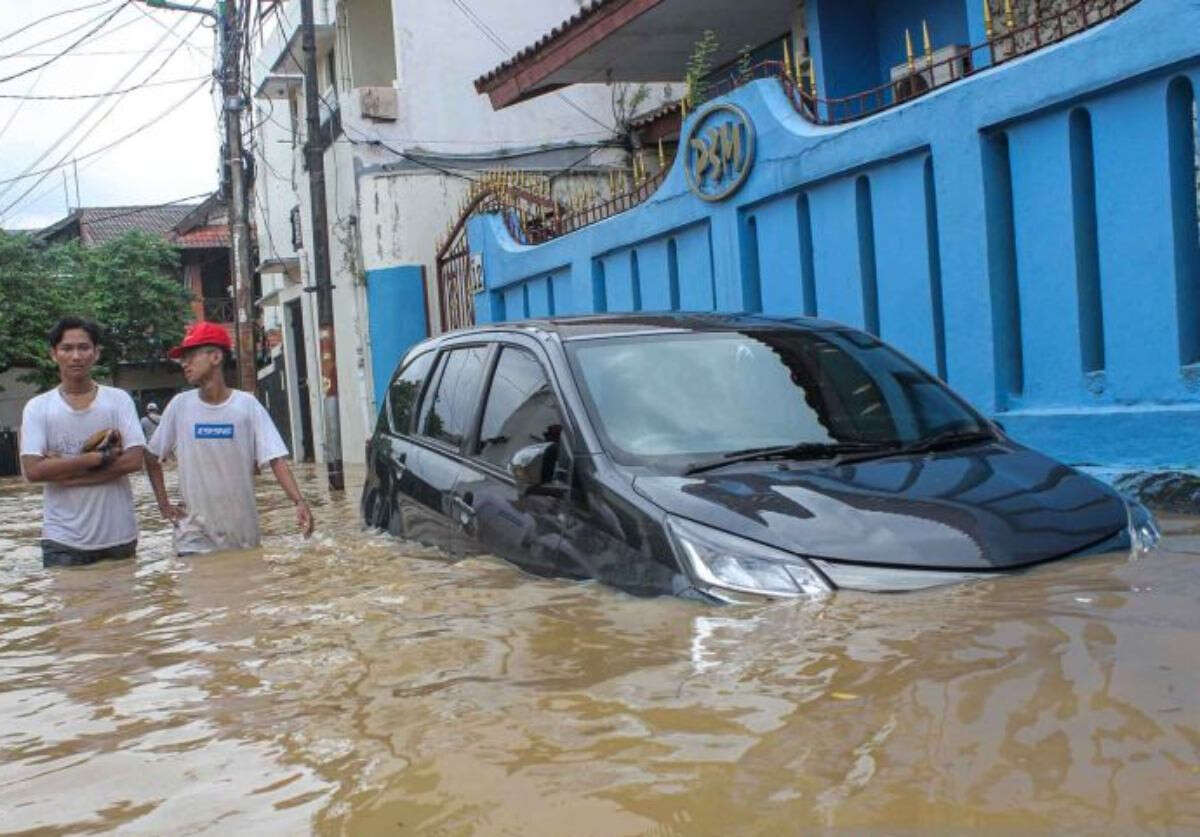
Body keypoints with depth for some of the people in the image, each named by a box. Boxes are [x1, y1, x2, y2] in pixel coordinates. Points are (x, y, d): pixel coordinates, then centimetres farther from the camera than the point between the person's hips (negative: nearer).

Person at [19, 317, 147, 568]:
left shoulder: (119, 399, 1)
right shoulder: (37, 407, 1)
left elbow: (134, 460, -9)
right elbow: (32, 470, -9)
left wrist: (63, 472, -12)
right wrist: (99, 457, -14)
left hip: (119, 536, 1)